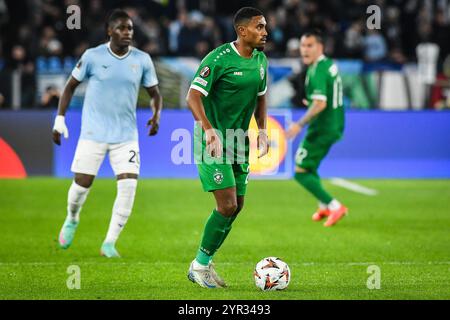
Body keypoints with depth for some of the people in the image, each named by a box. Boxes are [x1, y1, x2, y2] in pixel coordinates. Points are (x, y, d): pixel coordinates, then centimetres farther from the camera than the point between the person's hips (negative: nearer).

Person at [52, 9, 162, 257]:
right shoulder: (93, 56, -6)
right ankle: (72, 219, 35)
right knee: (82, 183, 0)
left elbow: (154, 93, 10)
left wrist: (156, 115, -10)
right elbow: (71, 86, 5)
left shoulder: (142, 60, 0)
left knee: (129, 185, -13)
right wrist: (59, 119, -1)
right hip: (93, 133, -1)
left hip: (126, 135, 2)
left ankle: (109, 243, -3)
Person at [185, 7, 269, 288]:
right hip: (214, 140, -8)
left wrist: (262, 130, 9)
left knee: (237, 205, 9)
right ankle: (199, 266, 2)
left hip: (239, 140, 8)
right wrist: (209, 130, -30)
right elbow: (194, 95, -21)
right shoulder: (220, 59, -17)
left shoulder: (261, 61, 7)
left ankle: (205, 262, 22)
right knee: (227, 205, -13)